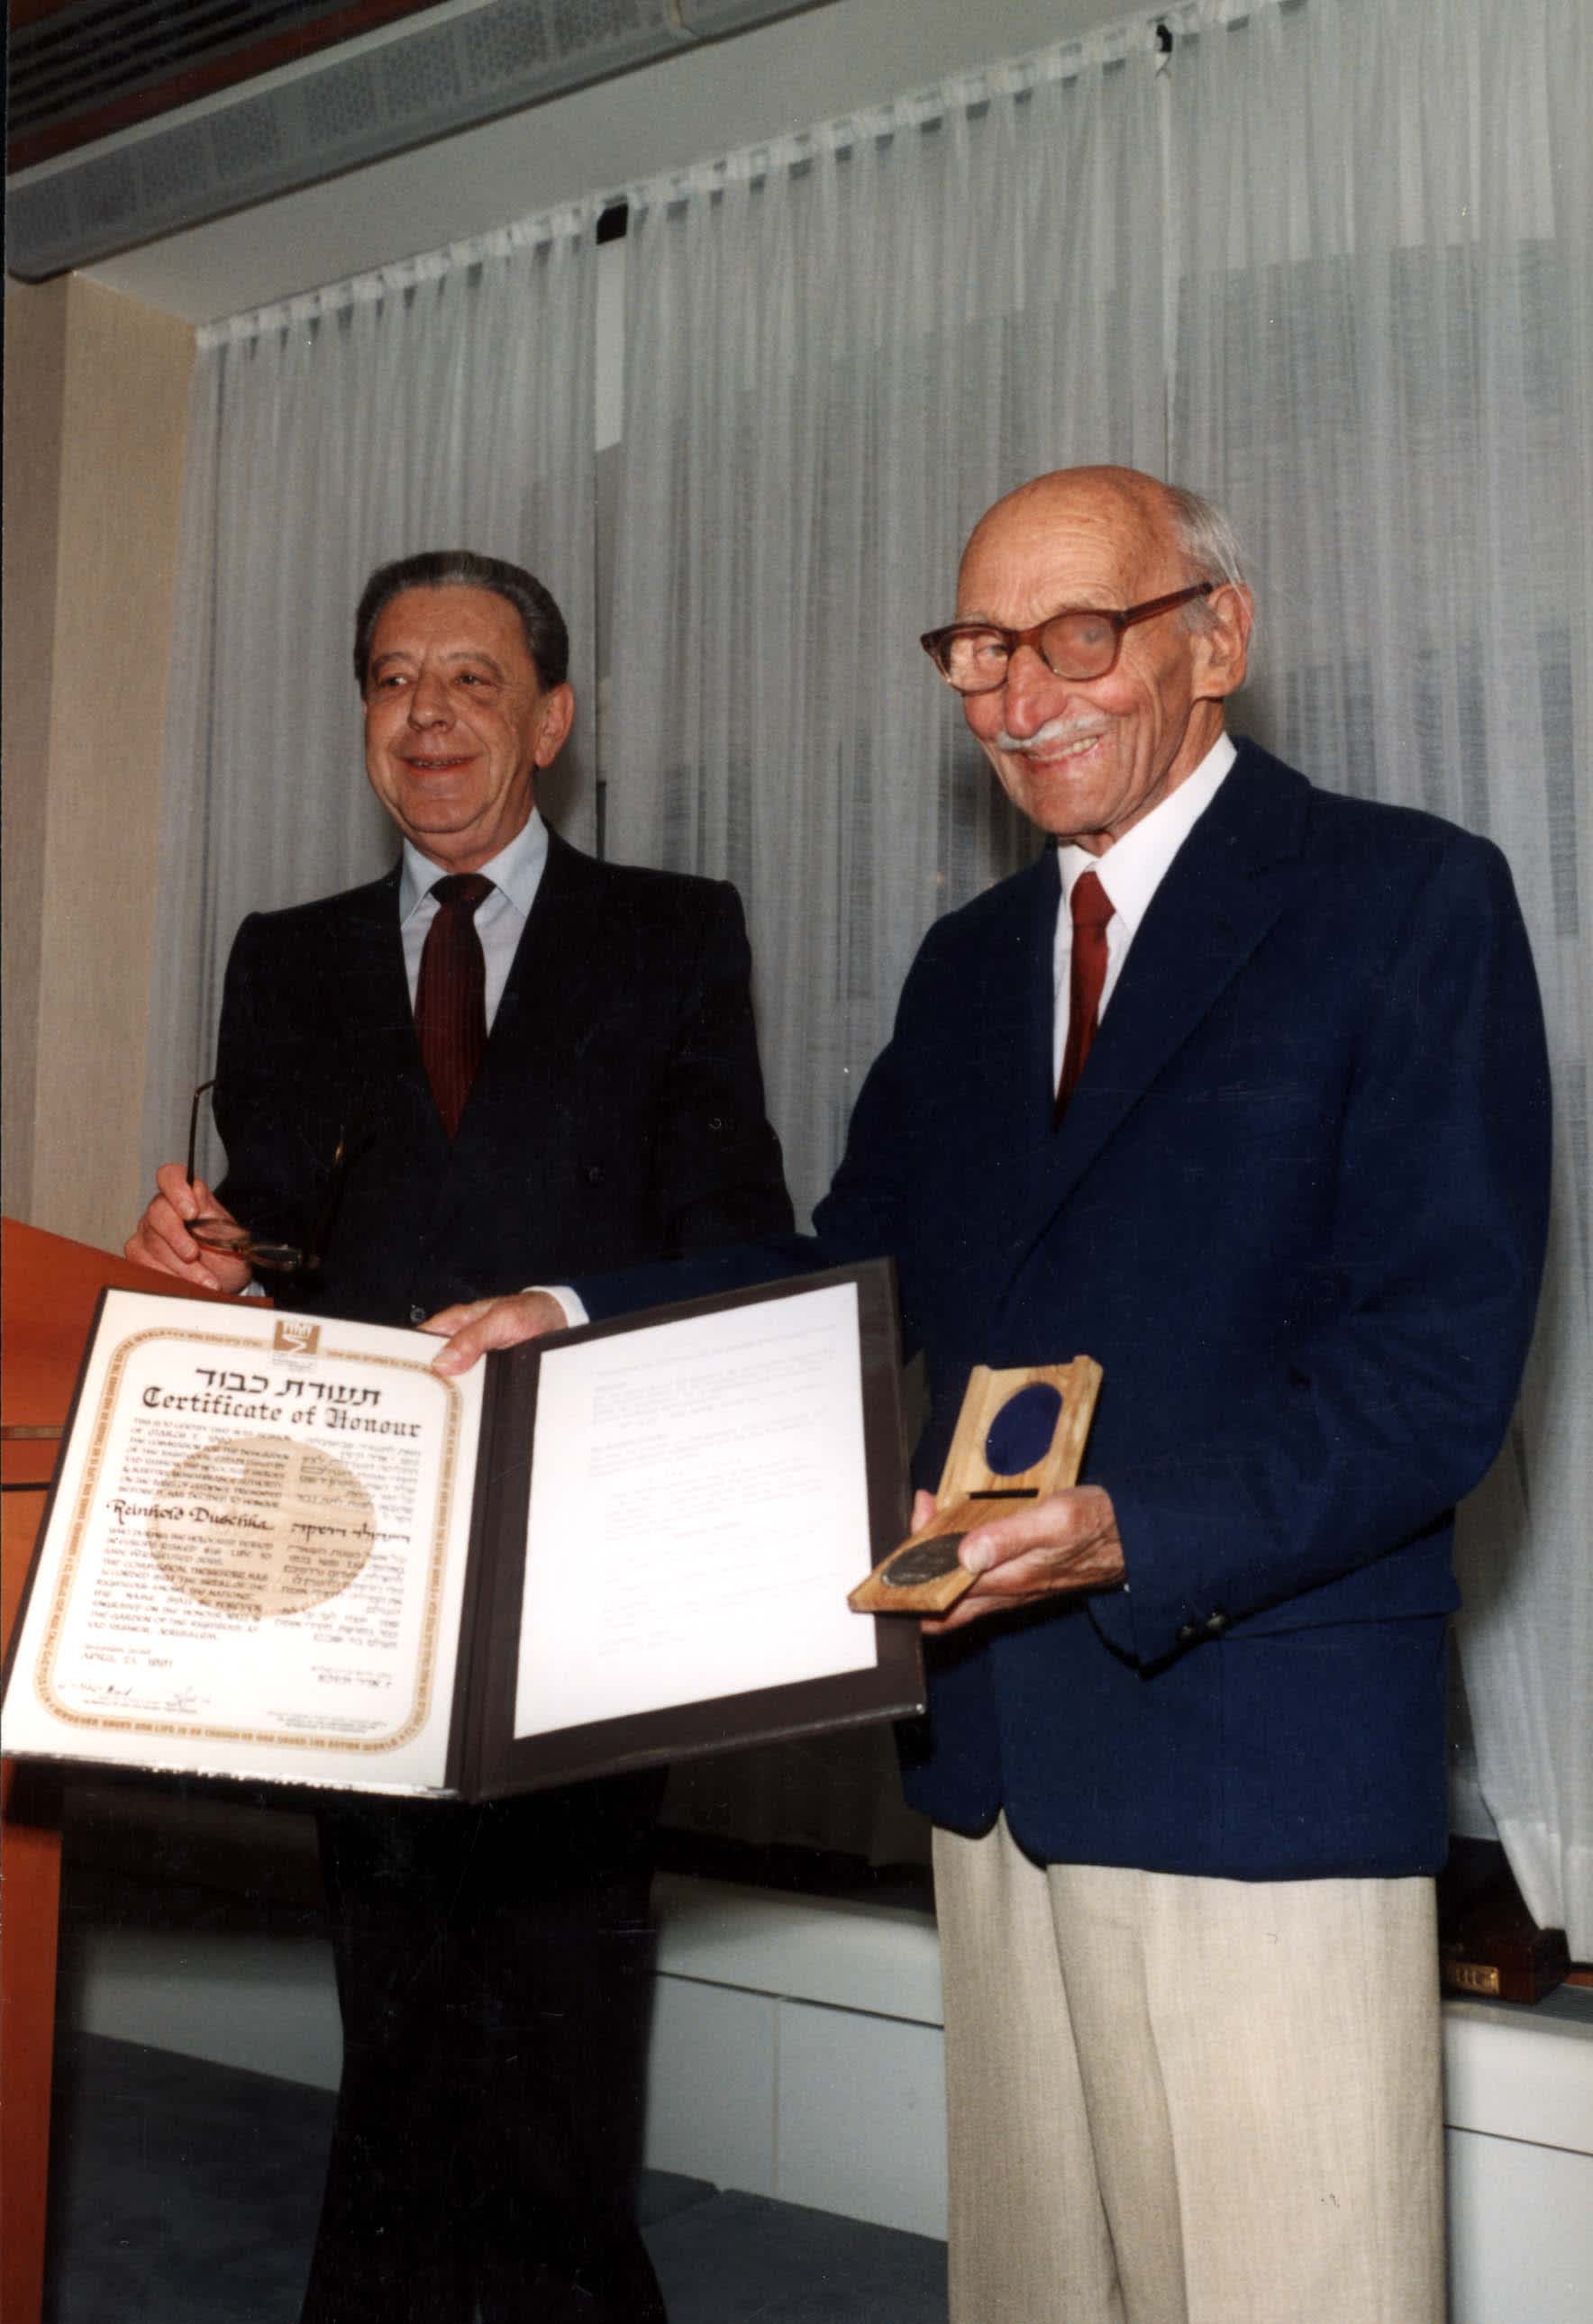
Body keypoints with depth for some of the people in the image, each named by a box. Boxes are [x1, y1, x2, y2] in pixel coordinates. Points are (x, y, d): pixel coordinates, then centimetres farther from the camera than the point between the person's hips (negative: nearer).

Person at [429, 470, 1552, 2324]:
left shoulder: (1410, 898, -7)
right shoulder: (969, 960, 15)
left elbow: (1440, 1365, -14)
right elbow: (855, 1272, 17)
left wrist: (1138, 1535, -27)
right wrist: (583, 1323, 2)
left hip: (1257, 1749, -6)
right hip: (999, 1748, 7)